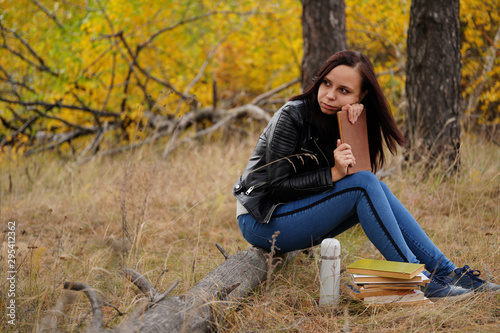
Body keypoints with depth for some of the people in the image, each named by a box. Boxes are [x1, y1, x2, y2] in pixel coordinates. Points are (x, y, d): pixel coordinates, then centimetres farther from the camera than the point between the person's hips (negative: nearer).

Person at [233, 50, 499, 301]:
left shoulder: (337, 118, 6)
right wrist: (334, 174, -28)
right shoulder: (292, 116, -16)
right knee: (364, 184, -23)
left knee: (376, 190, -9)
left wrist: (357, 116, -13)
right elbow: (278, 184, -19)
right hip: (262, 221, -7)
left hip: (296, 214, 7)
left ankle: (447, 272, -8)